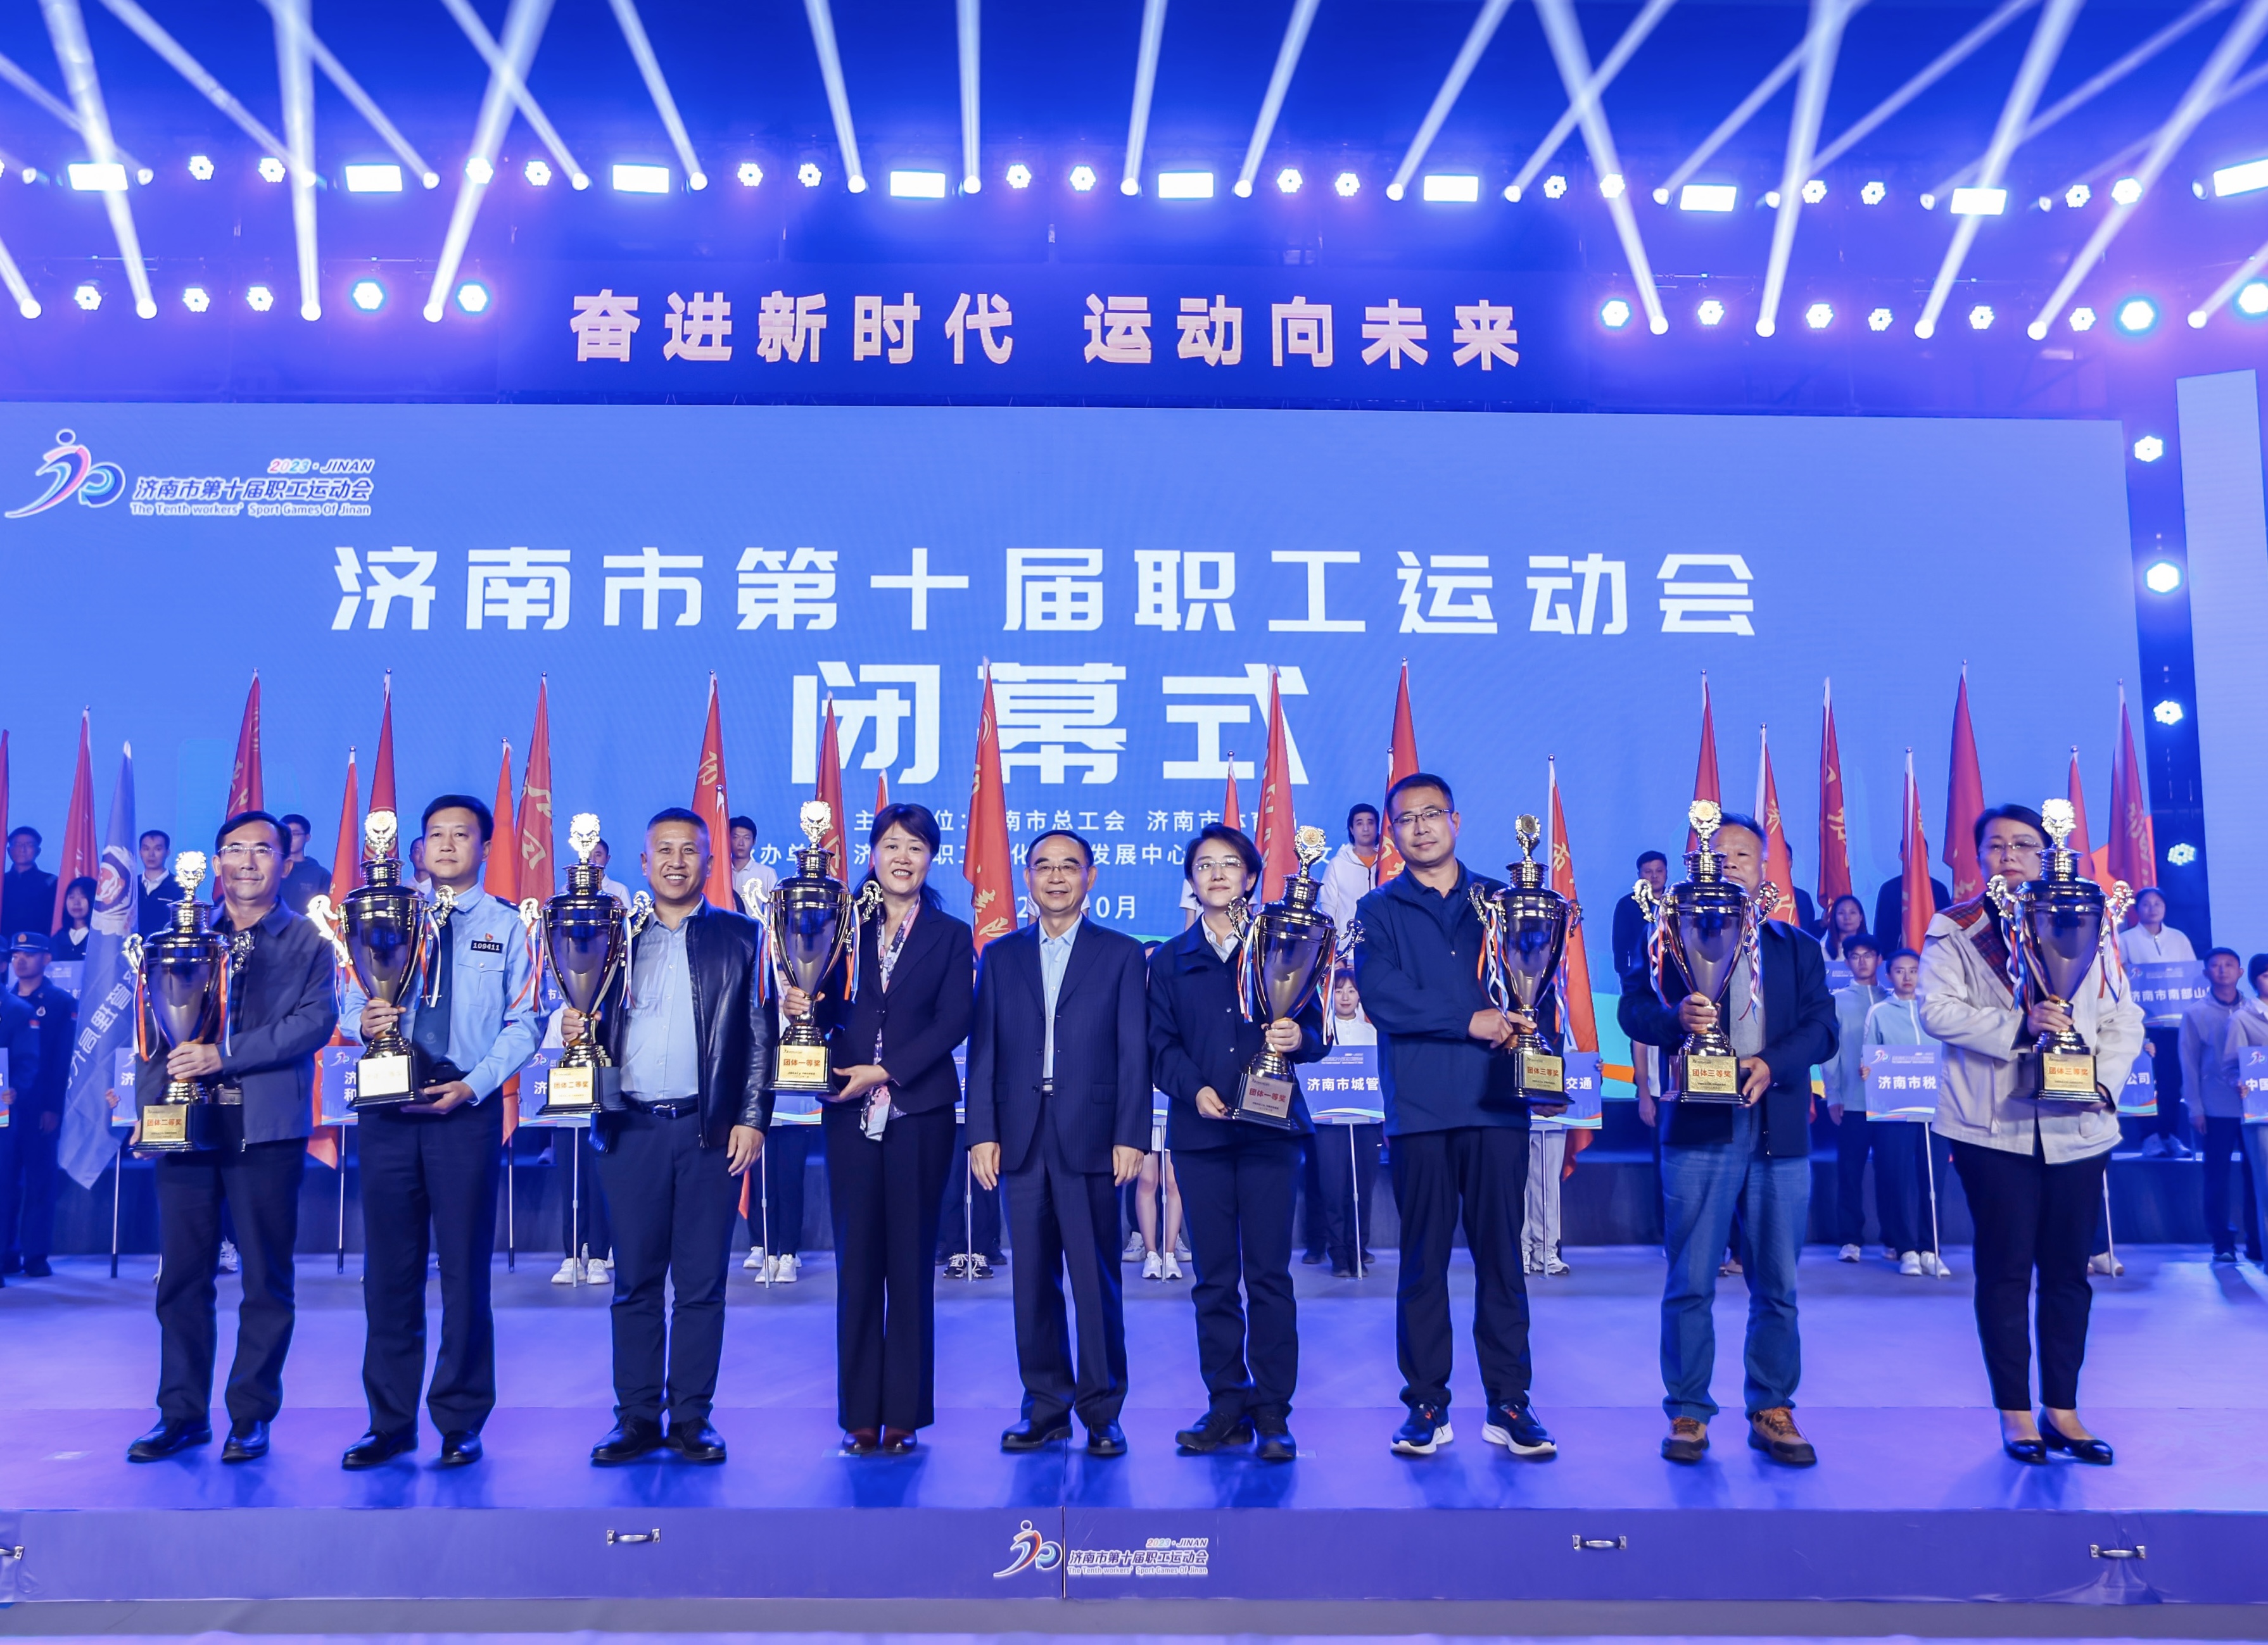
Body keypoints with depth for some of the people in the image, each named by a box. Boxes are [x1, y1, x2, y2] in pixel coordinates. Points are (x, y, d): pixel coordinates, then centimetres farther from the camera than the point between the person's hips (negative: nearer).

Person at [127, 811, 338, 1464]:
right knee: (182, 1273, 7)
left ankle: (252, 1416, 13)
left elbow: (316, 1021, -10)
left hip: (266, 1127, -3)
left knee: (266, 1277, 2)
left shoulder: (308, 943, 4)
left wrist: (226, 1055, -18)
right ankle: (182, 1412, 19)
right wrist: (149, 1104, -1)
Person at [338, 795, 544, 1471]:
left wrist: (472, 1086, -12)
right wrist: (362, 1021, -14)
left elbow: (525, 1024, 0)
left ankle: (461, 1422, 12)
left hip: (467, 1107, -2)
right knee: (388, 1266, 6)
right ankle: (390, 1420, 17)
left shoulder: (507, 926, 7)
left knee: (464, 1266, 2)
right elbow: (353, 1004, 9)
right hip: (387, 1106, 2)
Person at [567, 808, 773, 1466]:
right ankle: (637, 1419, 16)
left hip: (711, 1132, -1)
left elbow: (760, 1035, 3)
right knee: (635, 1282, 6)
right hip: (630, 1130, 2)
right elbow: (586, 1016, 14)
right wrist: (573, 1027, -9)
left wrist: (753, 1118, -5)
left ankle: (691, 1418, 12)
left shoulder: (740, 937, 7)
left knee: (701, 1284, 3)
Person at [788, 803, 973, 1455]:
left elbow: (953, 1022, -4)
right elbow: (828, 1008, 4)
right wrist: (801, 1005, -18)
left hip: (920, 1113, -1)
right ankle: (860, 1413, 12)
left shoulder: (951, 936, 6)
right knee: (857, 1261, 4)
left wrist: (885, 1072, -13)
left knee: (911, 1262, 4)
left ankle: (904, 1413, 12)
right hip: (851, 1113, 1)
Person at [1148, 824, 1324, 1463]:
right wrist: (1195, 1089, -11)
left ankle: (1273, 1412, 5)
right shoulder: (1169, 961, 13)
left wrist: (1299, 1037, -17)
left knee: (1269, 1273, -2)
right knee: (1214, 1277, 4)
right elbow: (1161, 1046, 7)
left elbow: (1313, 1031, 6)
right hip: (1201, 1129, 1)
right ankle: (1227, 1405, 13)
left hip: (1269, 1127, -1)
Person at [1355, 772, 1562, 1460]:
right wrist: (1469, 1020, -16)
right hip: (1419, 1106, -1)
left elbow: (1538, 989, 8)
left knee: (1501, 1254, 4)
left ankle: (1509, 1403, 13)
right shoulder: (1378, 911, 8)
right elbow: (1379, 993, -9)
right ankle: (1426, 1404, 13)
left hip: (1497, 1101, 1)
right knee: (1423, 1259, 4)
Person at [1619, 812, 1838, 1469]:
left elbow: (1822, 1028, 4)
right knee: (1690, 1281, -1)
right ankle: (1688, 1414, 10)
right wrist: (1676, 1017, -25)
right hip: (1699, 1124, -2)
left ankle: (1772, 1412, 20)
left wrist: (1772, 1064, -14)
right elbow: (1633, 1008, -3)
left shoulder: (1798, 948, 16)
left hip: (1780, 1130, 3)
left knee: (1777, 1284, 7)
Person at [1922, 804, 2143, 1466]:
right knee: (2005, 1269, 2)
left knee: (2068, 1267, 9)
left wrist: (2105, 1081, -7)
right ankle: (2015, 1412, 12)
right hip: (1993, 1125, -3)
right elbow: (1937, 1010, -10)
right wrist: (2017, 1026, -22)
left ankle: (2062, 1407, 21)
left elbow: (2123, 1019, 9)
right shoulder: (1954, 930, 2)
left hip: (2076, 1126, 3)